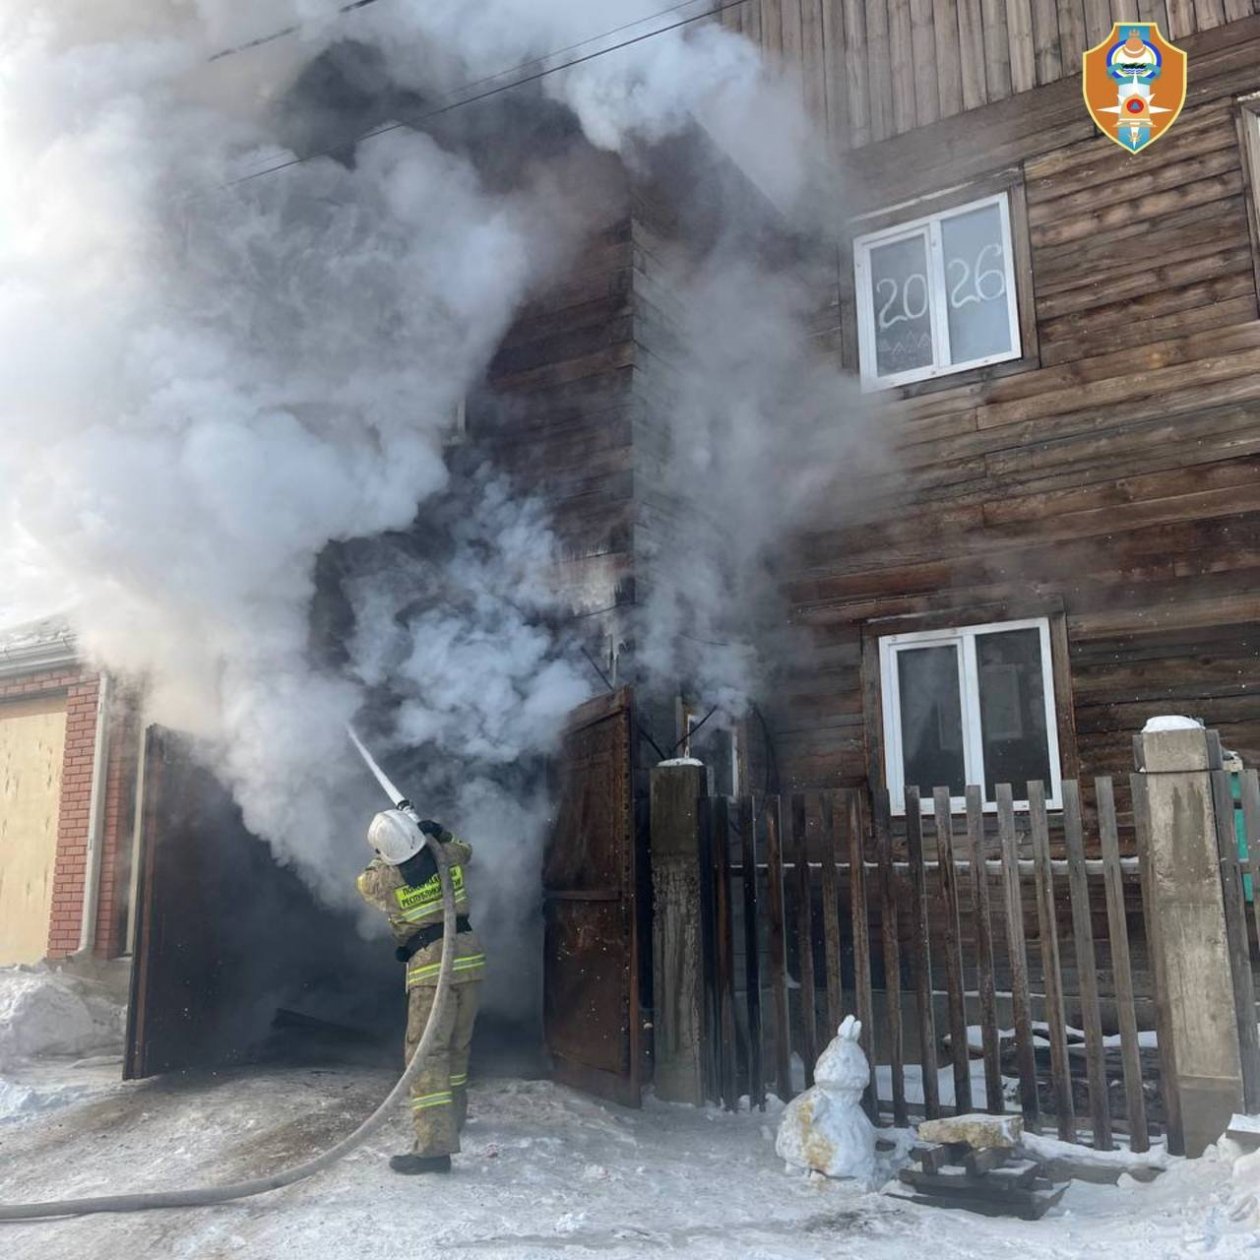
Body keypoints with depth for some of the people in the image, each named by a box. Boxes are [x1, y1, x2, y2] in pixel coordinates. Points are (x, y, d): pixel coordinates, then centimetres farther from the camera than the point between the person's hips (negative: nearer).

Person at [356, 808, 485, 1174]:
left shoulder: (385, 880, -8)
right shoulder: (447, 858, 1)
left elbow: (365, 881, 18)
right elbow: (463, 850, 27)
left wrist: (386, 856, 25)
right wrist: (437, 832, 30)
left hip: (431, 967, -5)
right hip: (469, 958, 5)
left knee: (427, 1052, -7)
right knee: (458, 1045, 19)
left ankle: (435, 1142, -15)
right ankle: (453, 1113, 37)